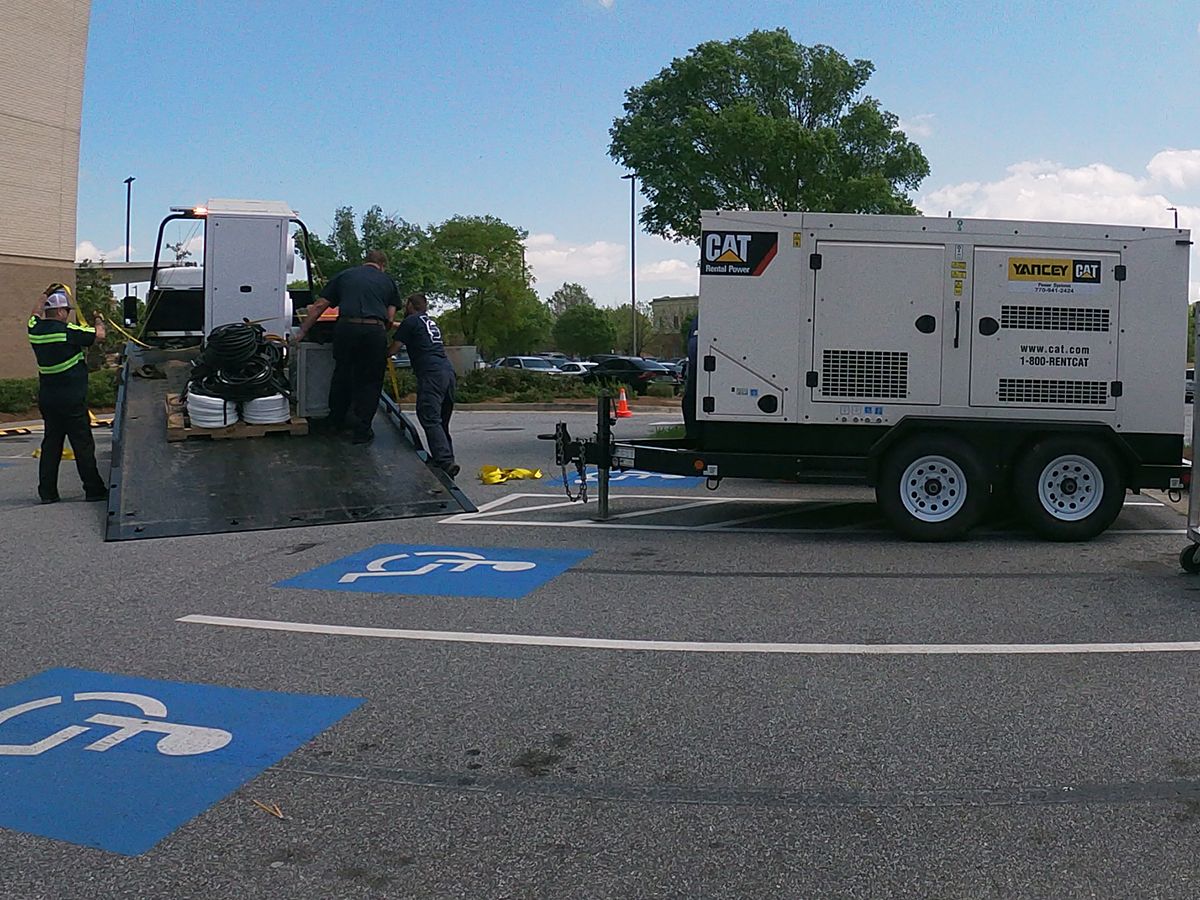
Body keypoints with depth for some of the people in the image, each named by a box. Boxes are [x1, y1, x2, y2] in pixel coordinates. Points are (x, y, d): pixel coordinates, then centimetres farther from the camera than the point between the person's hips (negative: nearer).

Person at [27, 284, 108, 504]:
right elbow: (99, 335, -3)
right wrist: (99, 321, 18)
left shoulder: (36, 330, 5)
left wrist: (46, 294, 38)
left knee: (51, 444, 11)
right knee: (83, 444, 0)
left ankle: (47, 491, 11)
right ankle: (93, 489, 5)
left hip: (47, 398, 7)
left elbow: (35, 314, 28)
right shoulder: (68, 331, -14)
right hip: (72, 400, -7)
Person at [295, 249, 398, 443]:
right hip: (375, 331, -1)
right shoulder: (387, 281, 16)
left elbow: (319, 306, 14)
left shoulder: (344, 276, 18)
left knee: (342, 375, 19)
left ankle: (335, 421, 32)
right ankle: (362, 431, 11)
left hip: (346, 327, 2)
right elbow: (390, 318, 9)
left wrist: (303, 331, 18)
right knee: (370, 381, 9)